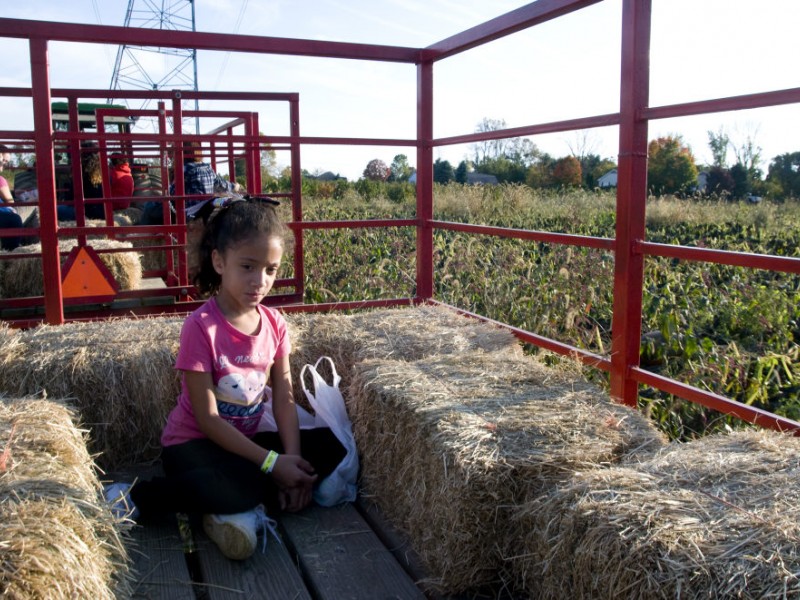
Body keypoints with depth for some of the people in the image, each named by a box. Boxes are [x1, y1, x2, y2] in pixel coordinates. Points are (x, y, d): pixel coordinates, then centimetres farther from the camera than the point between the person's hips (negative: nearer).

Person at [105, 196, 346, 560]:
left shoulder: (274, 324, 0)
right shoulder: (201, 327, -18)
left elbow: (284, 400, -1)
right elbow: (207, 419, -19)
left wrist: (292, 459, -18)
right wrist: (272, 463, -23)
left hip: (251, 438, 6)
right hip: (196, 443, -6)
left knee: (333, 446, -12)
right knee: (236, 486, -38)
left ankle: (236, 507, -16)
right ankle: (133, 499, -13)